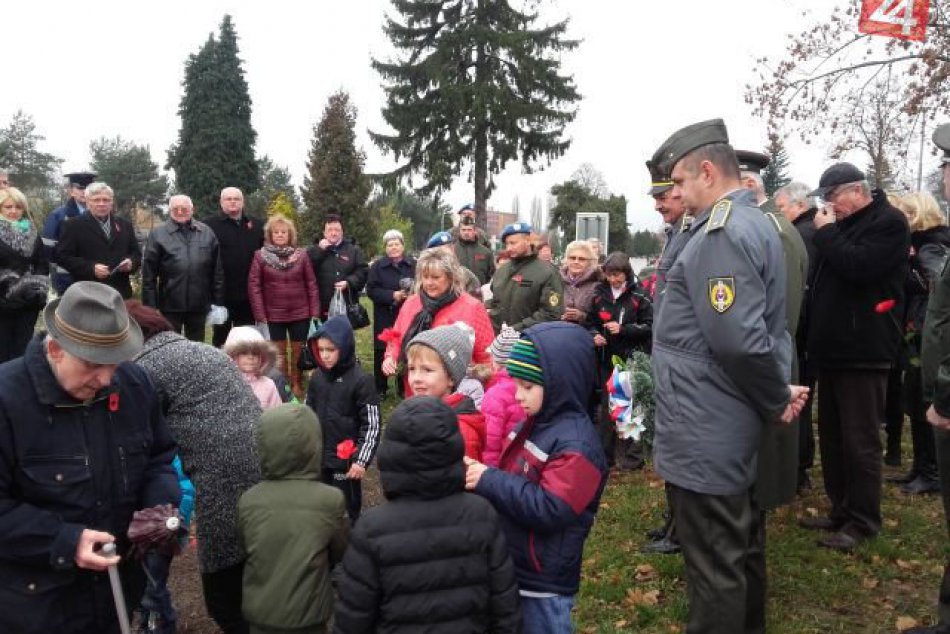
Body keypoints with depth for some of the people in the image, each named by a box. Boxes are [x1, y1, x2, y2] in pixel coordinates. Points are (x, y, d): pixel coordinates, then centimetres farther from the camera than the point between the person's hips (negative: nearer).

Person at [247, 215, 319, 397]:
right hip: (273, 315, 0)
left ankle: (297, 386, 21)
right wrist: (260, 316, -10)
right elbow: (254, 286, -4)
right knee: (279, 353, 9)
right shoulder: (260, 256, -1)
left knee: (298, 352, 8)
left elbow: (311, 285, 1)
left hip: (300, 314, 1)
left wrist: (315, 313, -5)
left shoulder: (301, 255, 2)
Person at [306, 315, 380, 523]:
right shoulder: (316, 377, 2)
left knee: (347, 509, 6)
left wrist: (362, 460, -16)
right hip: (318, 456, 6)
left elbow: (372, 425, -14)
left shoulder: (360, 381, -16)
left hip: (346, 459, -6)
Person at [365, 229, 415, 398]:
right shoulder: (377, 266, 2)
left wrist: (412, 294, -15)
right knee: (382, 353, 3)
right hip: (384, 318, -1)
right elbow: (371, 290, -5)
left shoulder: (414, 265, 5)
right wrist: (393, 295, -16)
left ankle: (404, 388, 19)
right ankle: (380, 389, 16)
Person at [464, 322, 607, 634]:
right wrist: (479, 470, -3)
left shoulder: (576, 444, -23)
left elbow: (550, 509, -29)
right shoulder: (533, 424, 5)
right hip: (512, 567, 9)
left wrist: (489, 481, -25)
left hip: (543, 584, -9)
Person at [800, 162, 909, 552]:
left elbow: (857, 266, -23)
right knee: (831, 437, 13)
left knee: (860, 441, -2)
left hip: (863, 350, -9)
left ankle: (862, 522, 8)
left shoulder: (888, 222, -8)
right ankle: (841, 511, 24)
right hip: (833, 348, 9)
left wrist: (827, 231, -12)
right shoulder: (843, 224, 17)